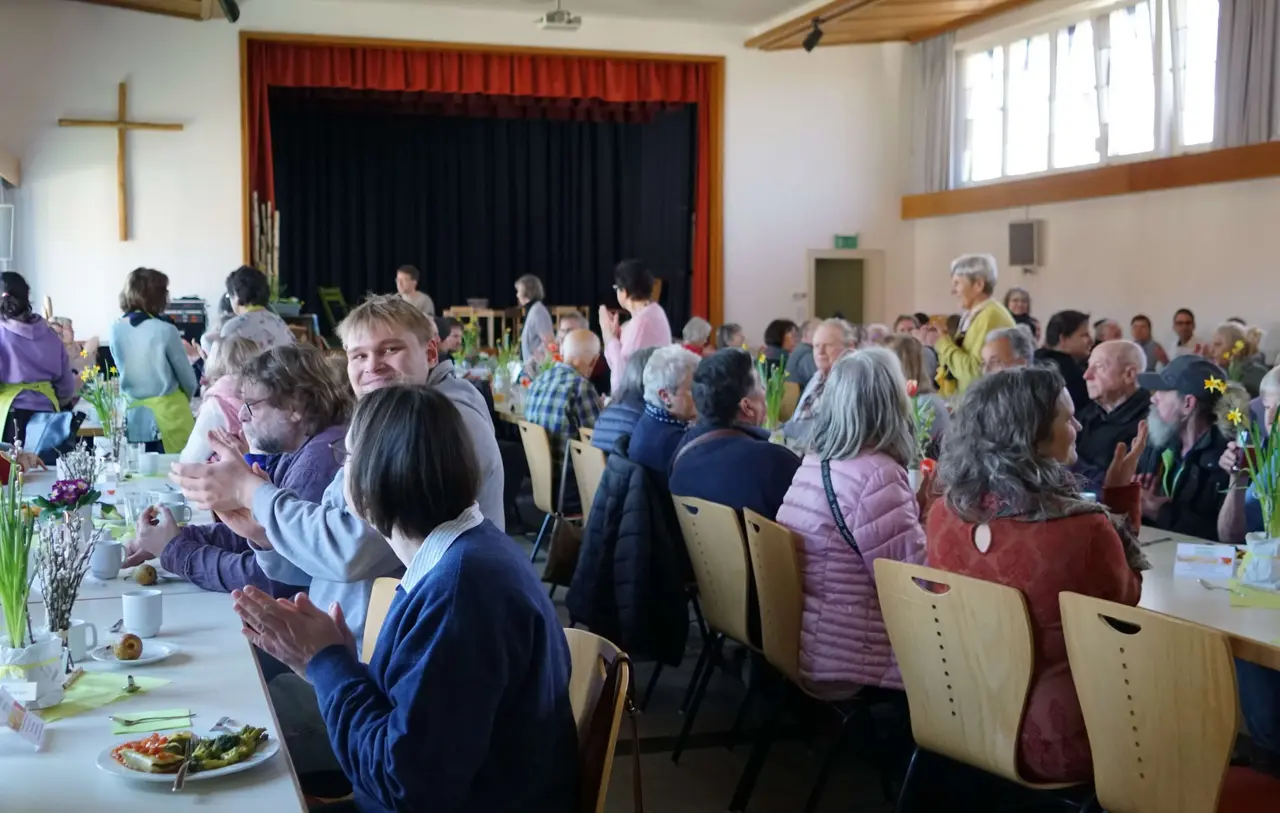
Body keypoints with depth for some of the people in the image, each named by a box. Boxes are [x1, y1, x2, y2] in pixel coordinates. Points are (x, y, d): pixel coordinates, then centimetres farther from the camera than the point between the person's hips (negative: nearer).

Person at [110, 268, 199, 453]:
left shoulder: (115, 330, -1)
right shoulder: (165, 331, -14)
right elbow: (188, 379, -3)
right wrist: (184, 399, 18)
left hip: (131, 417, 5)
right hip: (166, 416, -4)